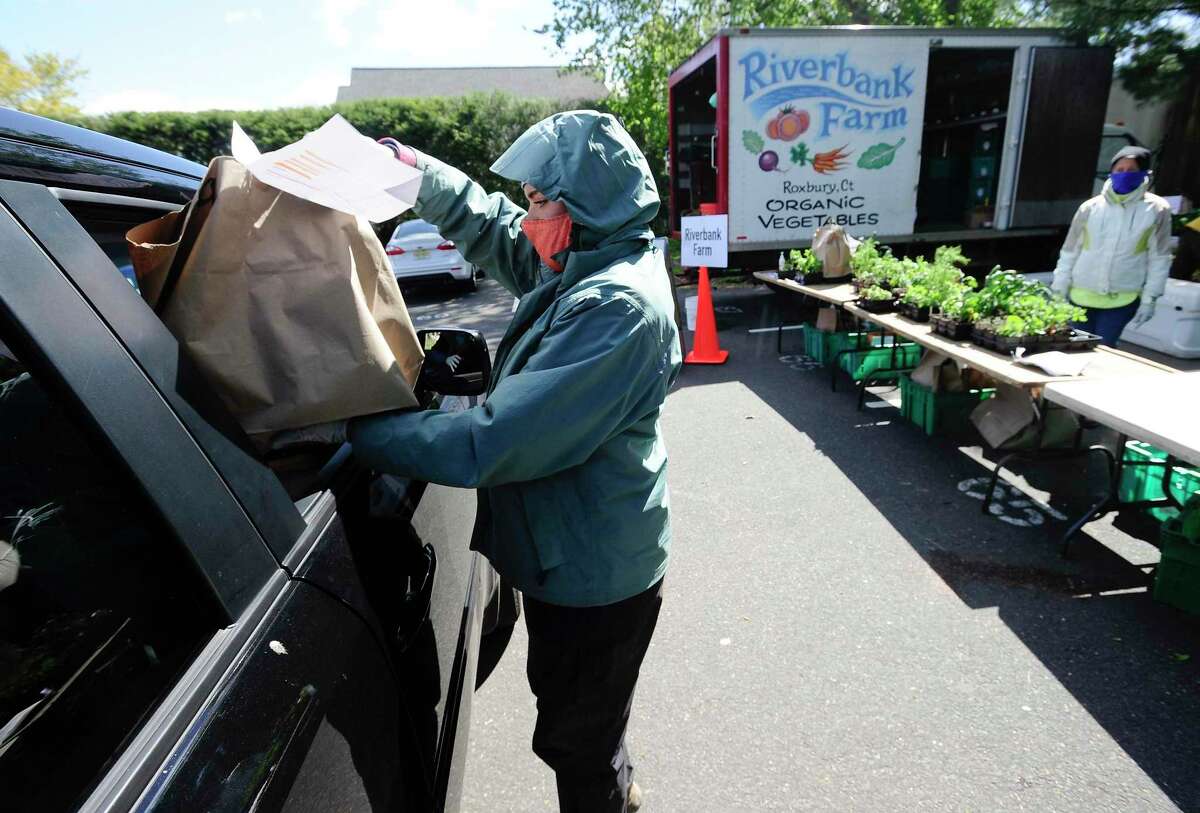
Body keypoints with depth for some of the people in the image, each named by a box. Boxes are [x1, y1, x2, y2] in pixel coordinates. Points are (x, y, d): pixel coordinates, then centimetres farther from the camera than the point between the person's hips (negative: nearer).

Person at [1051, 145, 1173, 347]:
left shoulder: (1156, 210, -2)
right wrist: (1059, 291, 3)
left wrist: (1149, 298, -3)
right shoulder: (1091, 207, 0)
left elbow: (1159, 258, 0)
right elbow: (1070, 252, 4)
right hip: (1082, 295, 1)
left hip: (1122, 299, -1)